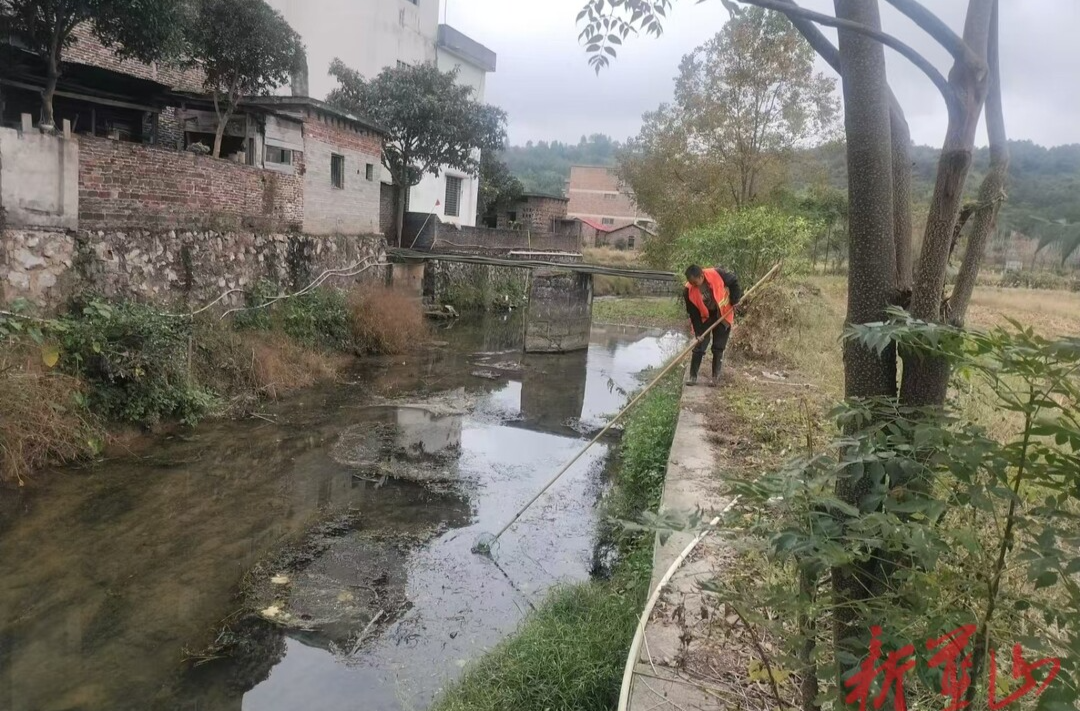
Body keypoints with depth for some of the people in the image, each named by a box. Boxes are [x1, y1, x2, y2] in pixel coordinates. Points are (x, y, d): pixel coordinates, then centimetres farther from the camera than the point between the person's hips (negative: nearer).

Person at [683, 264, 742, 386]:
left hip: (723, 315, 0)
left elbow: (733, 281, -7)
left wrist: (735, 300, -9)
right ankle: (693, 376, 6)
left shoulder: (716, 274, -26)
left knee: (718, 348, 3)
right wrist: (698, 332, -20)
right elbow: (693, 314, -16)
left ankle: (715, 377, 11)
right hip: (704, 318, 1)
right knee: (699, 347, -4)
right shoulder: (689, 291, -22)